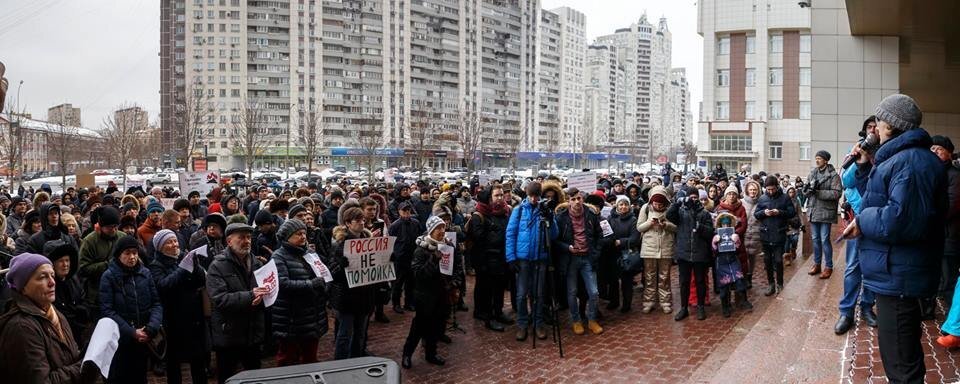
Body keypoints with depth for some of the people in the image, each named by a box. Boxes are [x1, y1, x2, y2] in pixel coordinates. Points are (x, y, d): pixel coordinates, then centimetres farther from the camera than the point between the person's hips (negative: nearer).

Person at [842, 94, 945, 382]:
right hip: (895, 273, 12)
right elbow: (880, 199, 24)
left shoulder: (911, 161, -21)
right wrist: (865, 167, 14)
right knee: (904, 356, 25)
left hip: (897, 275, -12)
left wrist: (863, 221, -18)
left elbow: (904, 219, -33)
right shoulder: (900, 157, 14)